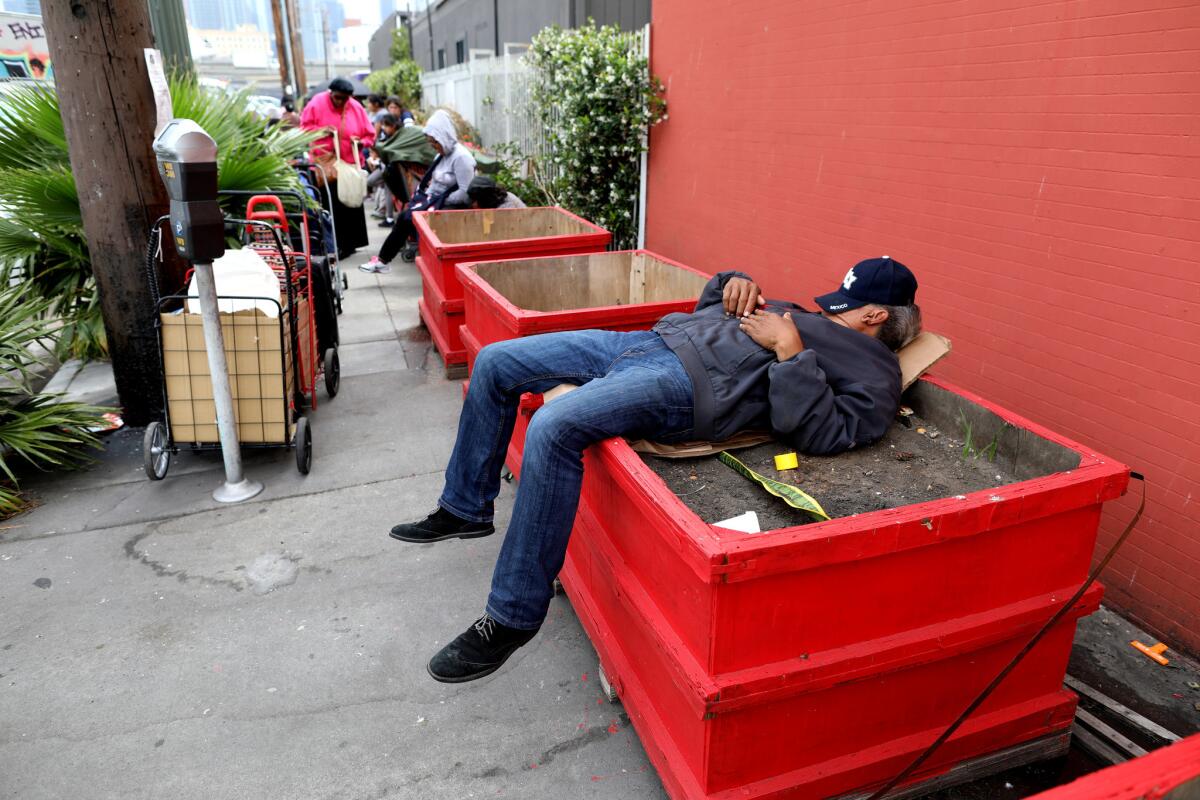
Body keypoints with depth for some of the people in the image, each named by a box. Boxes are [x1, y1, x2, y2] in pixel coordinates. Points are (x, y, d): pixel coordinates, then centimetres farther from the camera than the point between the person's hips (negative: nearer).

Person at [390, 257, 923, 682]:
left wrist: (789, 350, -12)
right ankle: (466, 509, 20)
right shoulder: (808, 316, 31)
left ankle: (513, 616, -17)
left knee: (553, 426, -34)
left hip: (690, 383, -10)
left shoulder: (875, 376, 6)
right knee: (495, 362, 6)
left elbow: (823, 433, -13)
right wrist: (735, 282, 16)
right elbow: (710, 306, 35)